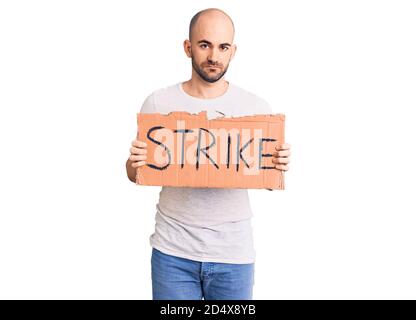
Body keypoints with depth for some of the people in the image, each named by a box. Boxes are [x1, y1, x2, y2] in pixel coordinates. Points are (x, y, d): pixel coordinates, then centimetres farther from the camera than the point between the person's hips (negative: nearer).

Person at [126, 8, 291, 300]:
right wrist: (135, 163, -15)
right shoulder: (158, 103, -3)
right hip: (173, 253, 0)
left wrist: (280, 165, -16)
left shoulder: (257, 108, -3)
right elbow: (137, 176, 7)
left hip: (234, 254, 0)